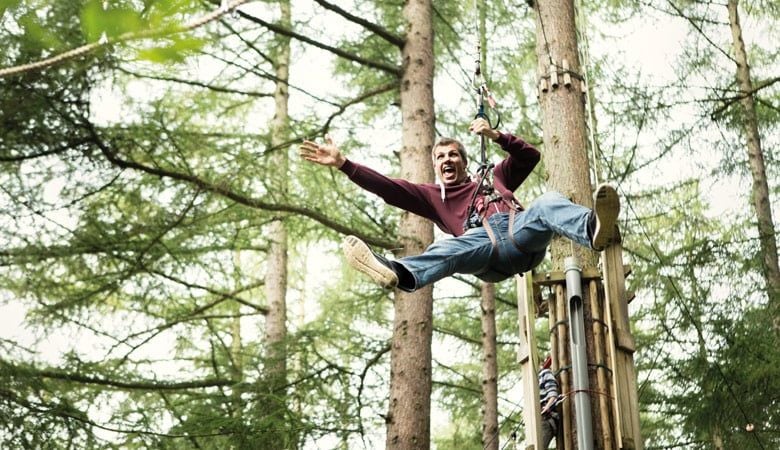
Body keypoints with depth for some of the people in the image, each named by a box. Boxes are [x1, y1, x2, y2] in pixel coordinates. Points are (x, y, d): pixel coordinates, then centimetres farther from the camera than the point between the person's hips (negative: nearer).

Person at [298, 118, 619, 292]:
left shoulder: (493, 178, 40)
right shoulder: (433, 196, 34)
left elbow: (530, 156, 33)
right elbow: (387, 188, 24)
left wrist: (495, 135, 19)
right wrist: (343, 164, 15)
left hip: (521, 231, 2)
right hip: (484, 241, -2)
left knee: (548, 203, -31)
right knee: (451, 249, -37)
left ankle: (593, 228, -64)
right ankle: (400, 274, -69)